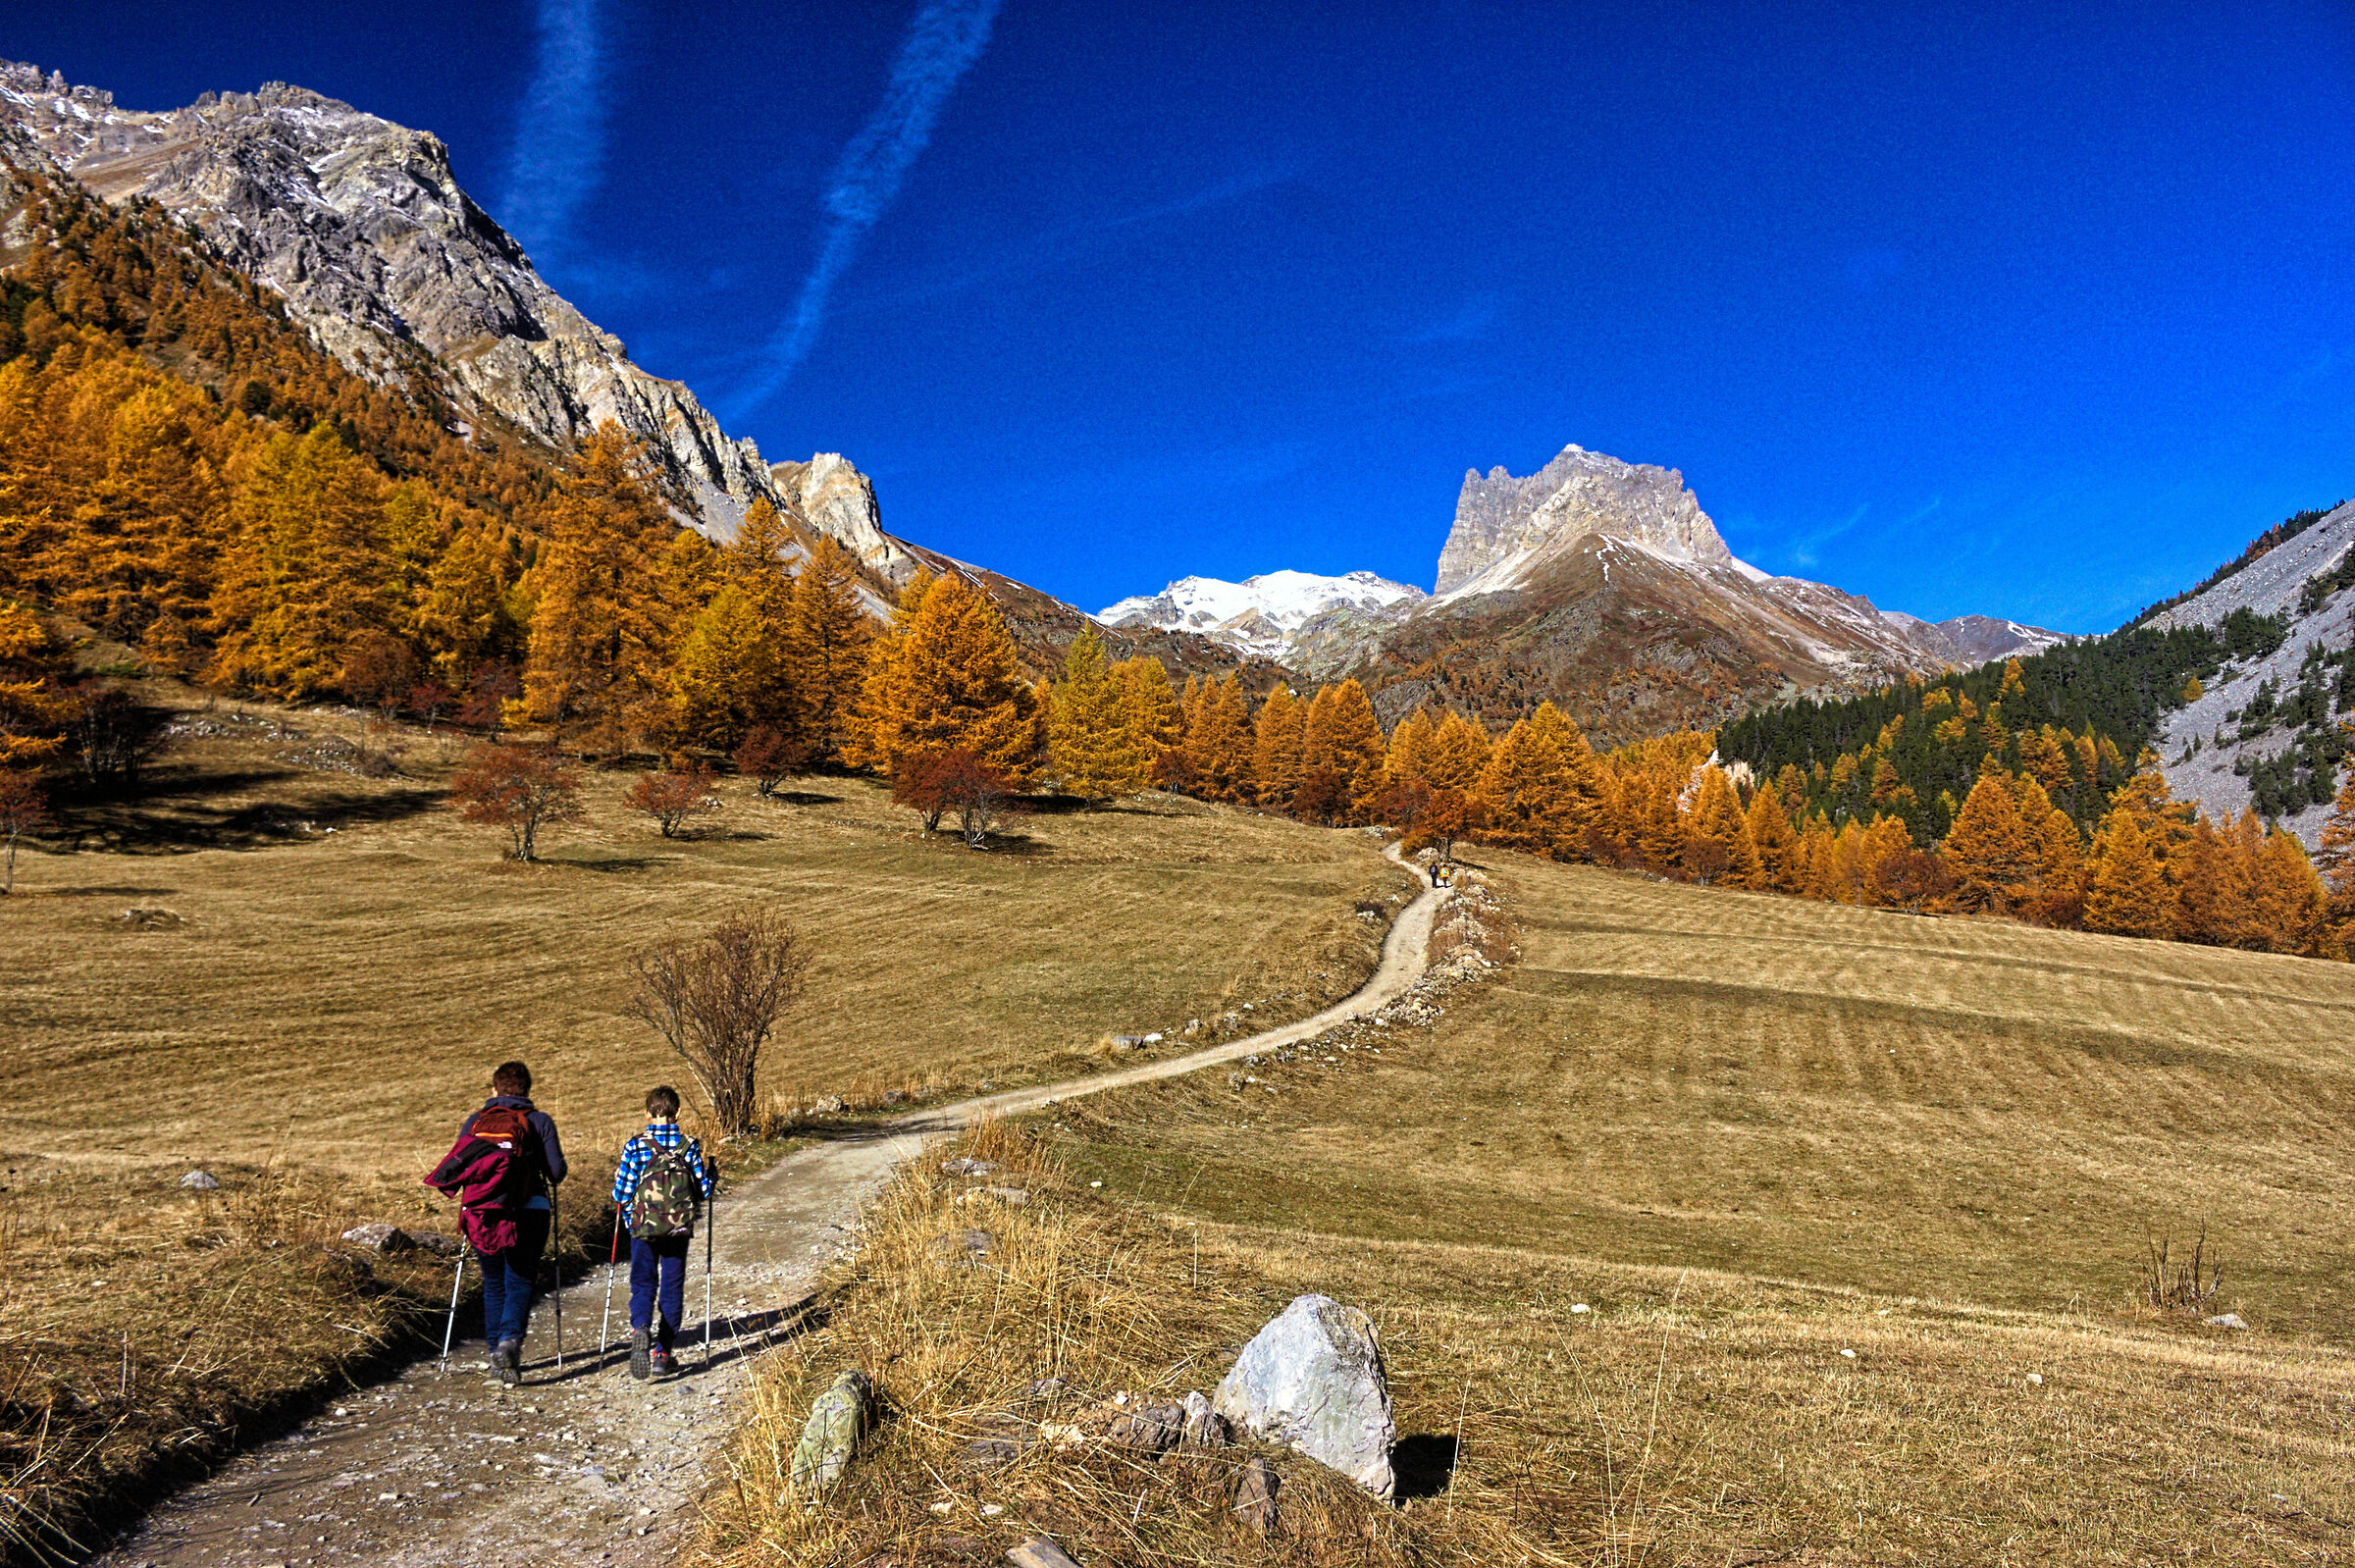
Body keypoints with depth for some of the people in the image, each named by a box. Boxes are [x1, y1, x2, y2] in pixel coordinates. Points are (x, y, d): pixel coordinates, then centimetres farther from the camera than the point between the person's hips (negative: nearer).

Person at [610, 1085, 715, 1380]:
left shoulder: (635, 1146, -7)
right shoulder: (689, 1146, -4)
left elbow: (622, 1192, -5)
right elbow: (704, 1190, -2)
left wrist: (628, 1218, 16)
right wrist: (711, 1172, 19)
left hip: (643, 1228, -1)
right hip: (679, 1227, 1)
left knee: (643, 1285, 8)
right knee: (672, 1288, 11)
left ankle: (640, 1329, -21)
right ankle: (662, 1352, 12)